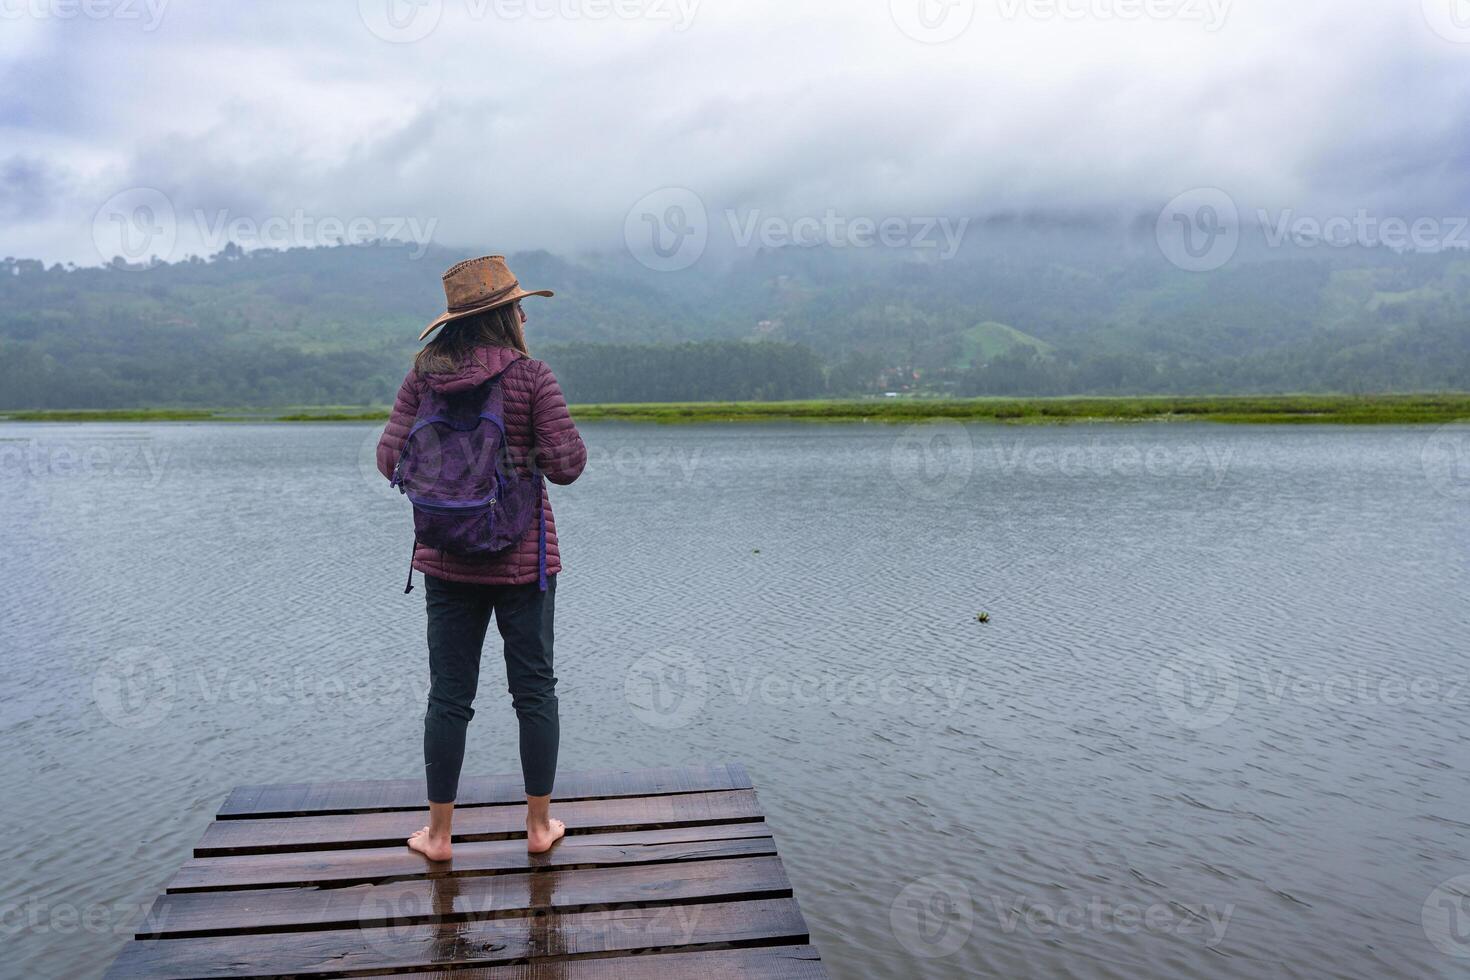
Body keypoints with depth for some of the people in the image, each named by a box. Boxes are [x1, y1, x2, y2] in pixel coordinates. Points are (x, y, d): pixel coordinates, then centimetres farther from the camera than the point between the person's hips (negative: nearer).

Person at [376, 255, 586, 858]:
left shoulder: (425, 374, -2)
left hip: (447, 556, 3)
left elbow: (391, 458, -1)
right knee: (534, 689, 11)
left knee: (449, 695, 11)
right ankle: (539, 825, 21)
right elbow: (566, 464, -12)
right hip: (522, 557, -3)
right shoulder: (530, 376, -12)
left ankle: (438, 833, 21)